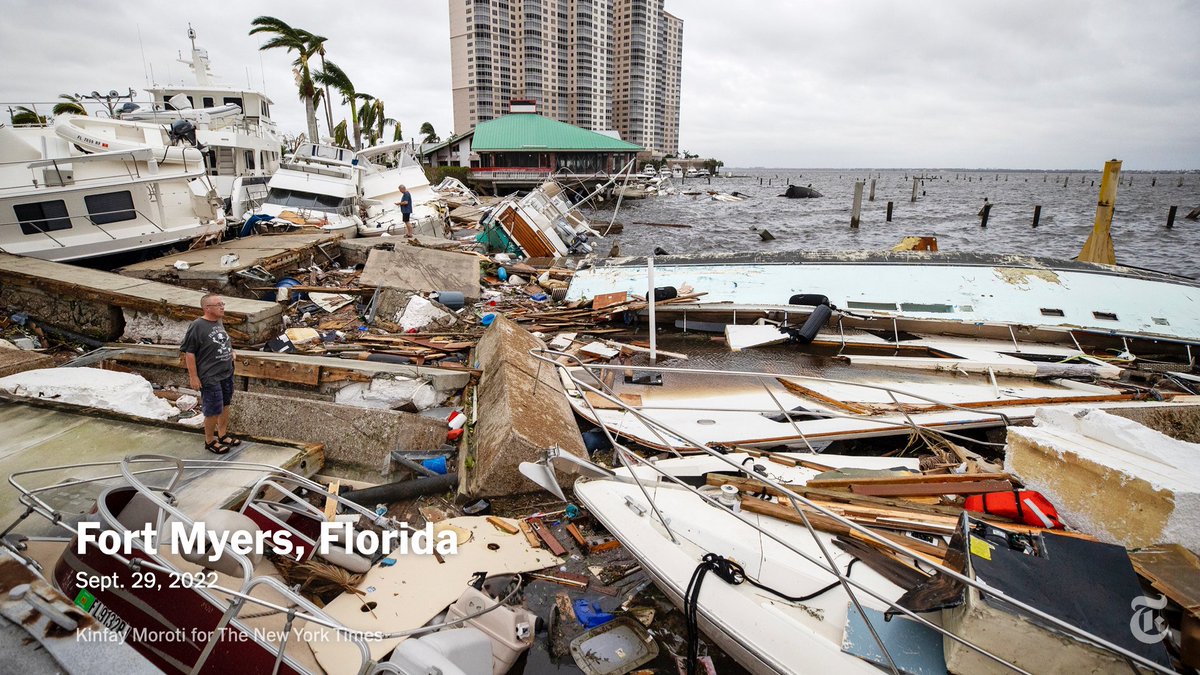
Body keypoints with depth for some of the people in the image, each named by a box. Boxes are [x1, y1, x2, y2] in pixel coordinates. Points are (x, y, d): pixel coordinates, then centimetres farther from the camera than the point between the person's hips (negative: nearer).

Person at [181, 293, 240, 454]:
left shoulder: (219, 322, 6)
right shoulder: (197, 326, -18)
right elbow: (189, 353, -16)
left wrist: (230, 352, 9)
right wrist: (193, 377, -16)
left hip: (227, 373, 8)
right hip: (210, 377, -8)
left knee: (225, 405, 18)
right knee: (213, 411, 2)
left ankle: (222, 435, 35)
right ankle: (210, 442, 21)